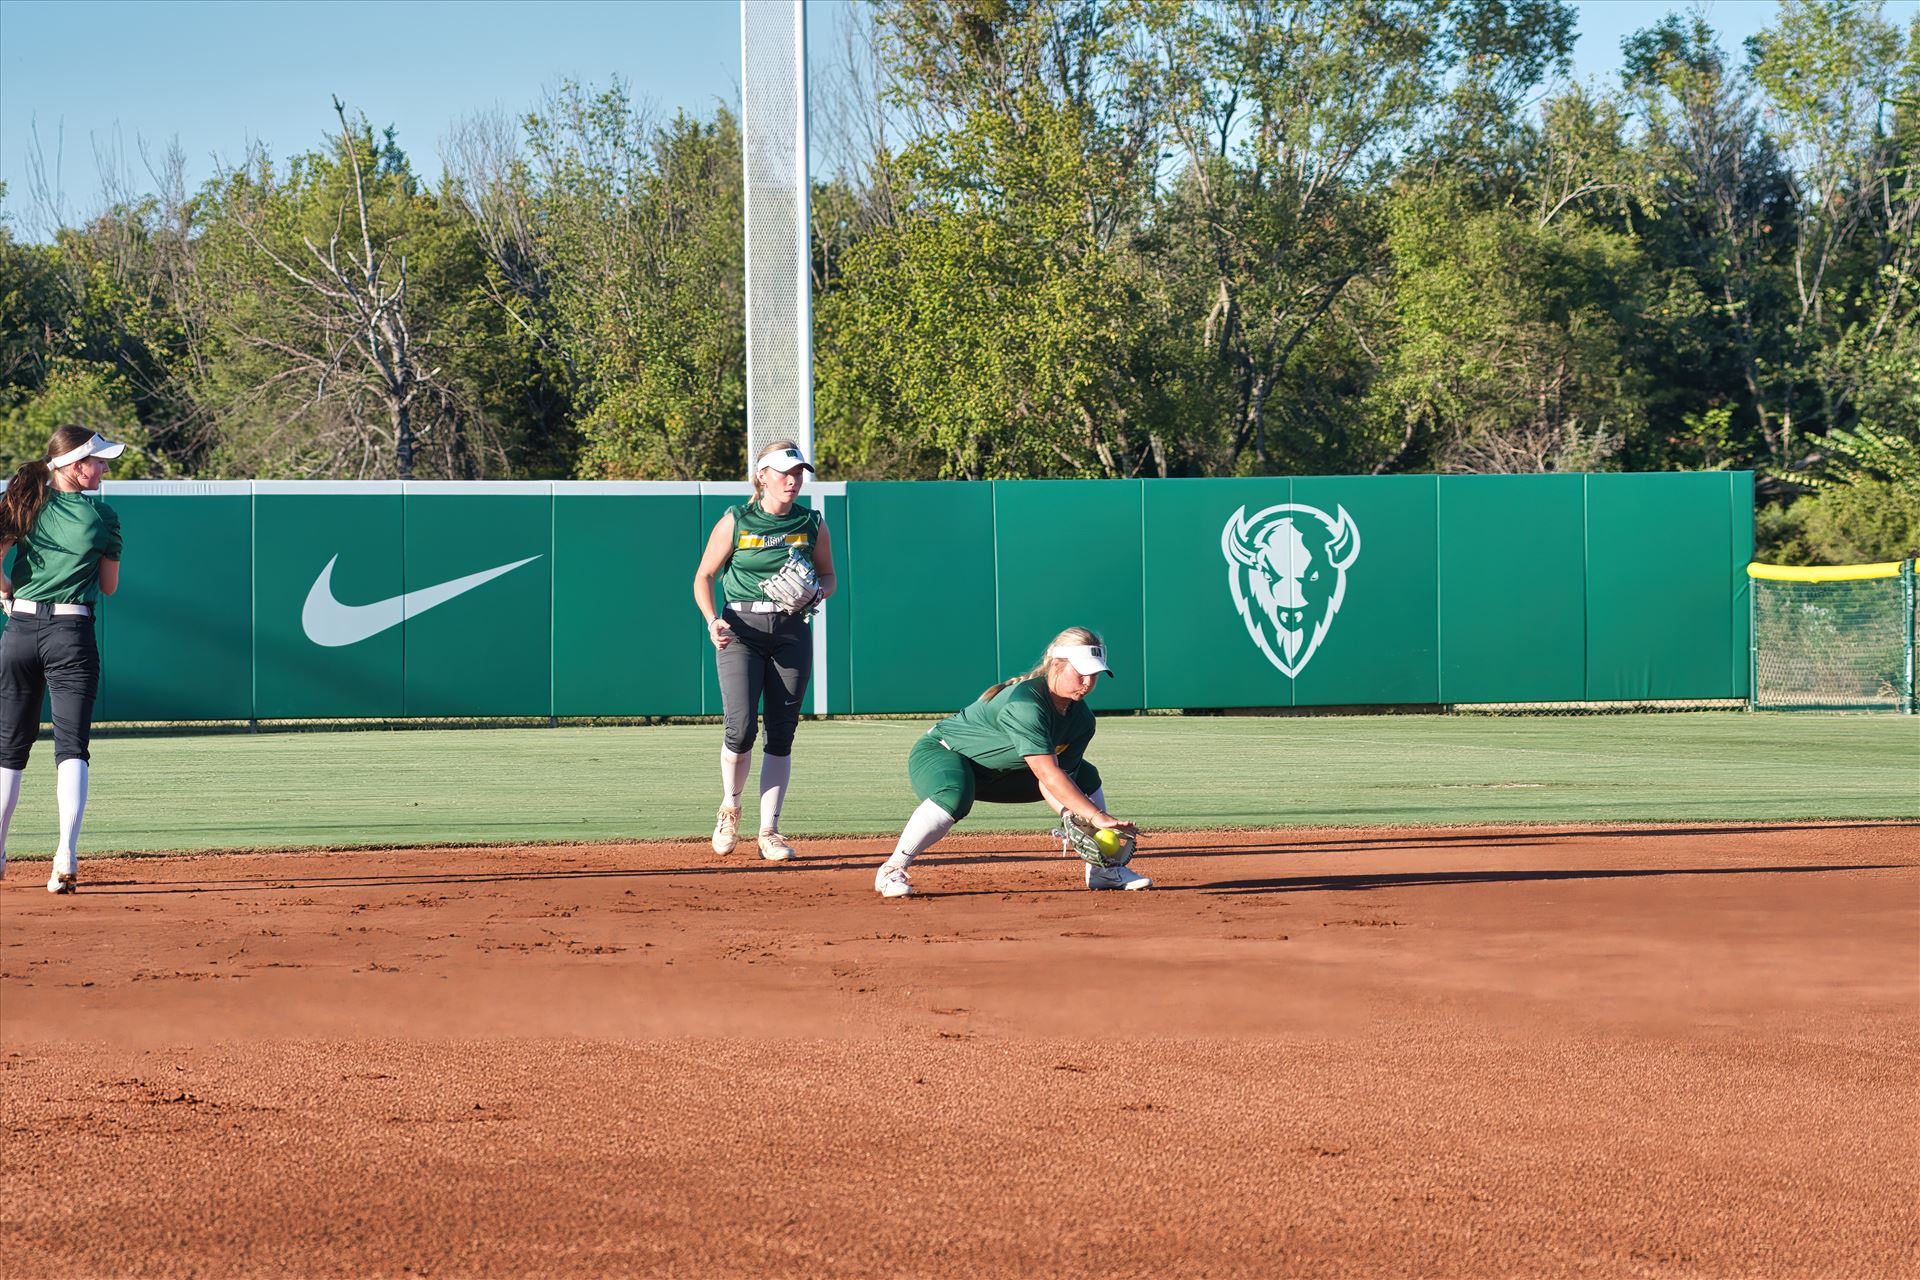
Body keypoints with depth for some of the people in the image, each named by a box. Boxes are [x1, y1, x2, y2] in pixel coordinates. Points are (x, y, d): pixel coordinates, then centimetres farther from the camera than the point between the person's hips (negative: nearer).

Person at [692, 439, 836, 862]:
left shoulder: (812, 524, 5)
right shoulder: (735, 522, -1)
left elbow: (828, 576, 16)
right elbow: (703, 577, 4)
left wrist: (817, 594, -8)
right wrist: (712, 621, -13)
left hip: (792, 633, 2)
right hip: (740, 630, -2)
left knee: (781, 735, -1)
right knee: (741, 728, -14)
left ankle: (769, 832, 5)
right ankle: (729, 808, 13)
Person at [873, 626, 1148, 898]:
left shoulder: (1081, 719, -10)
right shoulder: (1024, 702, -36)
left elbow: (1048, 781, -15)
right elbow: (1048, 774, -42)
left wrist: (1071, 814, -34)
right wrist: (1096, 816, -45)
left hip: (999, 772, 9)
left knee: (1086, 777, 7)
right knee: (955, 796, -42)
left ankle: (1102, 870, 15)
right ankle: (892, 871, -27)